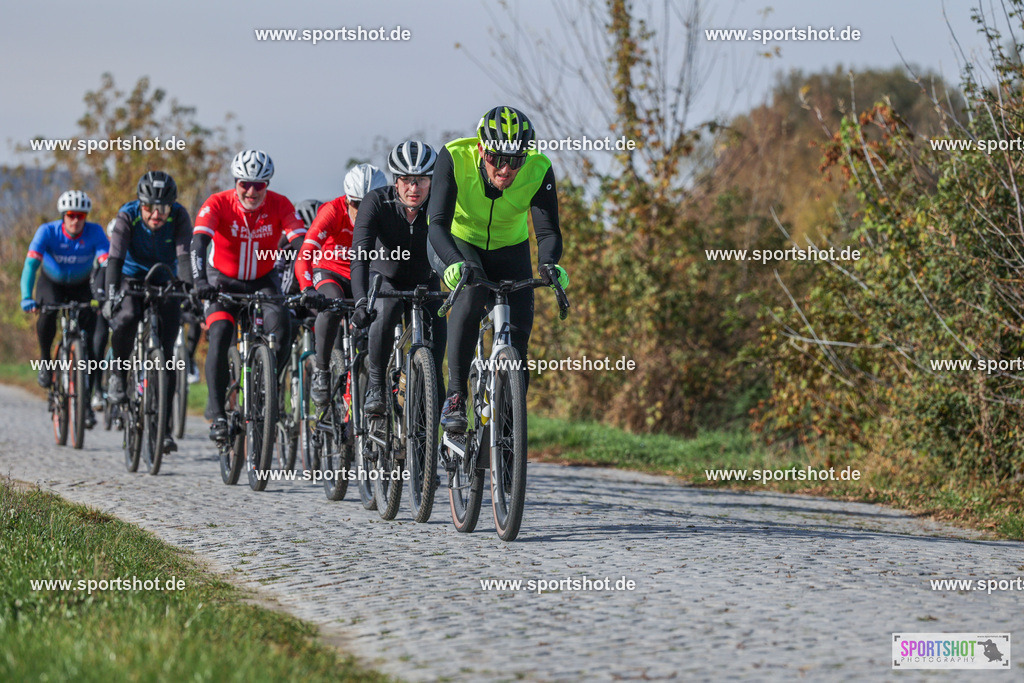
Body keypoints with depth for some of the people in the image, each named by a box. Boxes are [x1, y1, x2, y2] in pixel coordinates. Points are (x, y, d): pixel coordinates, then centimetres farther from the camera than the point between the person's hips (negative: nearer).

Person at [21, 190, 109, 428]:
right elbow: (31, 263, -36)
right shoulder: (48, 231, -27)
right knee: (48, 314, -34)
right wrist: (27, 298, -50)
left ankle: (86, 402, 1)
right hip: (51, 282, -1)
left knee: (88, 341, -10)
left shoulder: (94, 232, -25)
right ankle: (45, 360, -7)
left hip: (82, 286, 1)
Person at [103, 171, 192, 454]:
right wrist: (111, 295, -48)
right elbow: (115, 257, -34)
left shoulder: (179, 216, -22)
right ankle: (119, 372, -5)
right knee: (125, 320, -34)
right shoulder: (127, 216, -24)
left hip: (165, 282, 1)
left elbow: (185, 256, -32)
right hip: (132, 279, -1)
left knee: (166, 353, -8)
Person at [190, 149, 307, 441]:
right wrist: (200, 281, -50)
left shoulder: (280, 206, -17)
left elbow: (302, 246, -26)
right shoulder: (218, 204, -21)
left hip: (263, 281, 1)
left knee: (281, 326, -24)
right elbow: (198, 243, -33)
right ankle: (216, 412, -18)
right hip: (223, 281, -1)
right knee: (220, 335, -23)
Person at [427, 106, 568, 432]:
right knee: (472, 292, -32)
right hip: (456, 243, -3)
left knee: (519, 328, -12)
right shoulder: (454, 159, -32)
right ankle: (455, 396, -27)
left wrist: (549, 265, -52)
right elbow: (438, 224, -38)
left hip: (509, 248, 3)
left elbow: (548, 229, -30)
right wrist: (456, 263, -57)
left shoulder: (539, 170, -27)